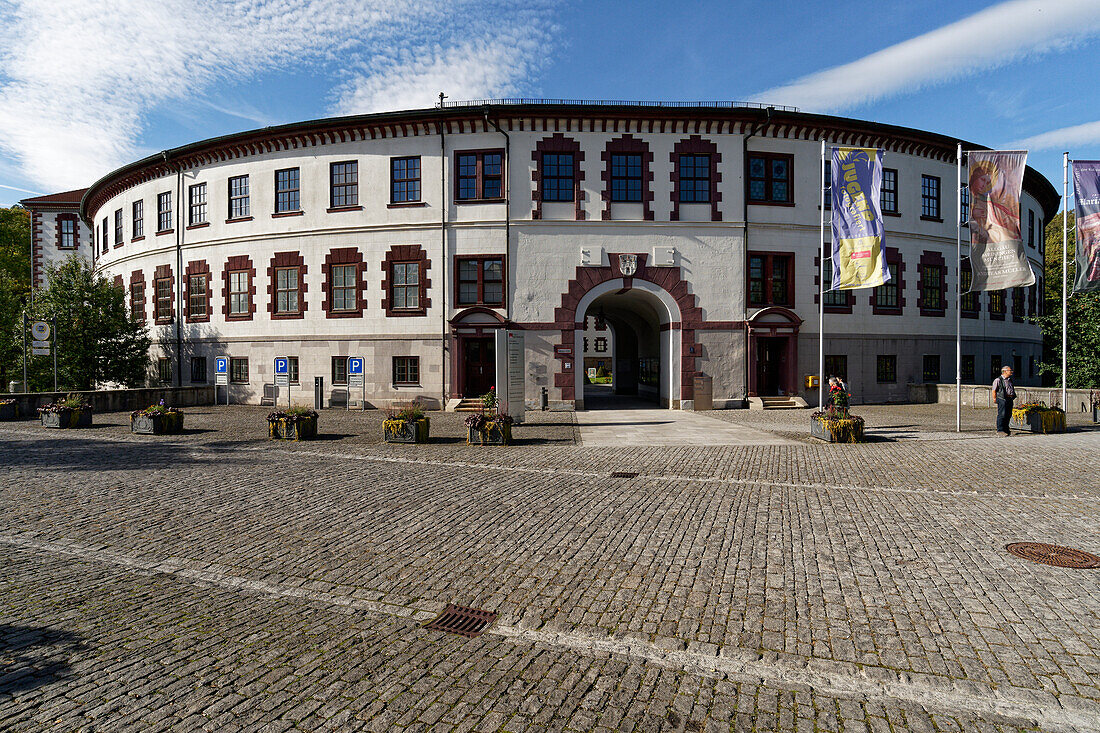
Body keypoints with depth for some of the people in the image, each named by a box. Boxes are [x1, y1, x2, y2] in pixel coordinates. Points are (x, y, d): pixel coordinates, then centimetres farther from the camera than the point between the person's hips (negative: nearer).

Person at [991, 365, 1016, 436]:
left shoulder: (1010, 380, 18)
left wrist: (1013, 397, 17)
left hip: (1010, 399, 8)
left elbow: (1012, 390, 27)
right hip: (1002, 399, -7)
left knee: (1008, 415, 9)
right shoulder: (998, 380, -5)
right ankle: (1000, 430, -5)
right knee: (1002, 415, -9)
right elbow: (993, 391, -6)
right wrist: (995, 399, -7)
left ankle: (1006, 429, 19)